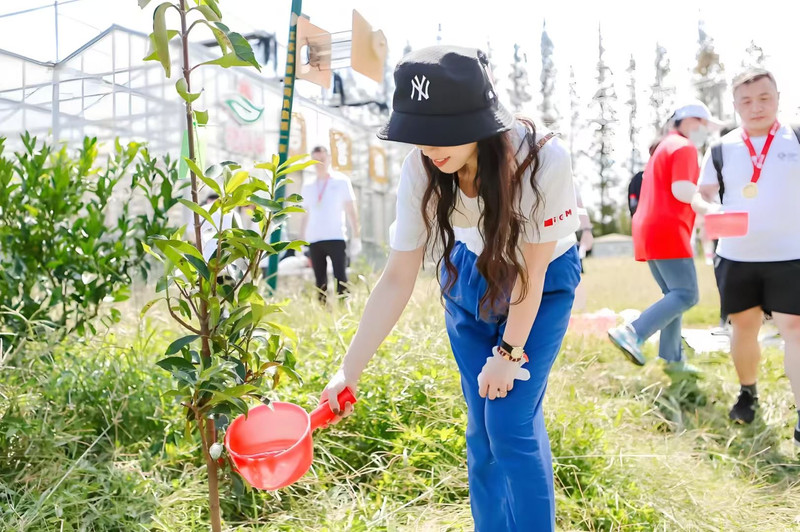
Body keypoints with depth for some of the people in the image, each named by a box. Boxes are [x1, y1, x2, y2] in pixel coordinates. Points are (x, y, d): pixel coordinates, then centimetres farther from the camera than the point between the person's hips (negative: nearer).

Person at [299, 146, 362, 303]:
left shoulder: (341, 181, 5)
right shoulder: (307, 187, 15)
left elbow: (351, 210, 3)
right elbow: (305, 216, 17)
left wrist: (356, 237, -4)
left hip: (336, 238, -3)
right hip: (314, 240, 4)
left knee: (340, 278, -8)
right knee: (320, 281, 5)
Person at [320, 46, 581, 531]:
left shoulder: (542, 158, -34)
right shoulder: (421, 170, -24)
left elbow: (531, 270, -23)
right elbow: (398, 278, -19)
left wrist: (509, 352, -14)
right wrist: (349, 372, -19)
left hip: (544, 281, -3)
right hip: (471, 274, 3)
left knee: (512, 424, -10)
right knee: (482, 427, 6)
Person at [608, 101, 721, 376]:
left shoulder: (664, 147, 26)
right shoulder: (685, 147, -5)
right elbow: (681, 191, -18)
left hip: (649, 230, 10)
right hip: (667, 232, -10)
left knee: (675, 295, 13)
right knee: (686, 295, -13)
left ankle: (672, 357, 11)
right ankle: (631, 333, -23)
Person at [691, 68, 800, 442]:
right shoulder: (722, 148, 4)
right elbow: (701, 194, 5)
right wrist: (710, 208, -17)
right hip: (735, 257, 2)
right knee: (743, 326, 12)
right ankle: (747, 394, 32)